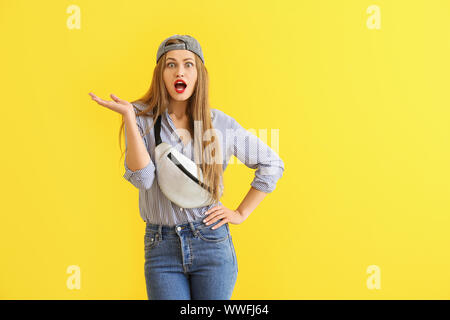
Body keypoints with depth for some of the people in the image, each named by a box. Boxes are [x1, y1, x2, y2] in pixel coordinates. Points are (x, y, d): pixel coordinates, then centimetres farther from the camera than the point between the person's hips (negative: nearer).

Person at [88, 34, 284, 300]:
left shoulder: (220, 123, 1)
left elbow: (272, 164, 10)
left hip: (212, 243, 1)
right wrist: (128, 116, -18)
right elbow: (142, 178, -15)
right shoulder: (142, 119, -1)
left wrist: (241, 213, 5)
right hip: (162, 247, -1)